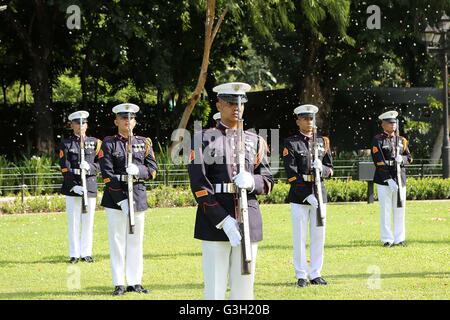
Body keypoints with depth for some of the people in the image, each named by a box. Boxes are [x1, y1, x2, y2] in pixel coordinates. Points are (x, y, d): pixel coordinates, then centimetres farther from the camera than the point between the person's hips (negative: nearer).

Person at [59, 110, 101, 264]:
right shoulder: (66, 144, 3)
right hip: (72, 187, -2)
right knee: (73, 222, 1)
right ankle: (74, 254, 6)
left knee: (88, 221, 4)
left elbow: (100, 164, 4)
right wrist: (74, 186, -14)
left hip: (90, 186, 2)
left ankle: (86, 253, 11)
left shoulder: (95, 142, 8)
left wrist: (89, 167, -18)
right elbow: (65, 168, -4)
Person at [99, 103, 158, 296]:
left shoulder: (144, 143, 11)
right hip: (115, 198, -3)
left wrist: (138, 170, -17)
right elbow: (107, 175, -7)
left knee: (136, 242, 6)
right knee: (117, 242, 0)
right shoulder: (109, 144, 1)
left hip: (138, 195, 3)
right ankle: (119, 284, 3)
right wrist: (122, 200, -16)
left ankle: (135, 282, 12)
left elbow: (153, 170, 6)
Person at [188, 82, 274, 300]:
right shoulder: (203, 139, 2)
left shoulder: (255, 141, 14)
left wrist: (252, 182, -14)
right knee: (215, 289, -5)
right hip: (215, 220, -4)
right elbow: (199, 185, -7)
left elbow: (268, 182, 11)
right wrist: (224, 221, -17)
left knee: (244, 287, 5)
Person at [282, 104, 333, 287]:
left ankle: (315, 274, 15)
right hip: (299, 195, -4)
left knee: (318, 235, 6)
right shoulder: (291, 143, -3)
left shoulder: (322, 142, 11)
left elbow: (330, 170, 11)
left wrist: (321, 168, -14)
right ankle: (301, 275, 7)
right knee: (300, 237, 1)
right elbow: (291, 174, -11)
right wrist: (308, 196, -18)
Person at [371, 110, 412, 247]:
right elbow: (379, 162, -10)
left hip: (400, 179, 4)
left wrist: (402, 159, -10)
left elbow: (409, 158, 15)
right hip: (383, 180, -4)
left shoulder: (401, 140, 13)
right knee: (385, 211, -1)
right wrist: (388, 180, -17)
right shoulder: (378, 141, -3)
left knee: (400, 210, 6)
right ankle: (387, 240, 3)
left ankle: (399, 238, 14)